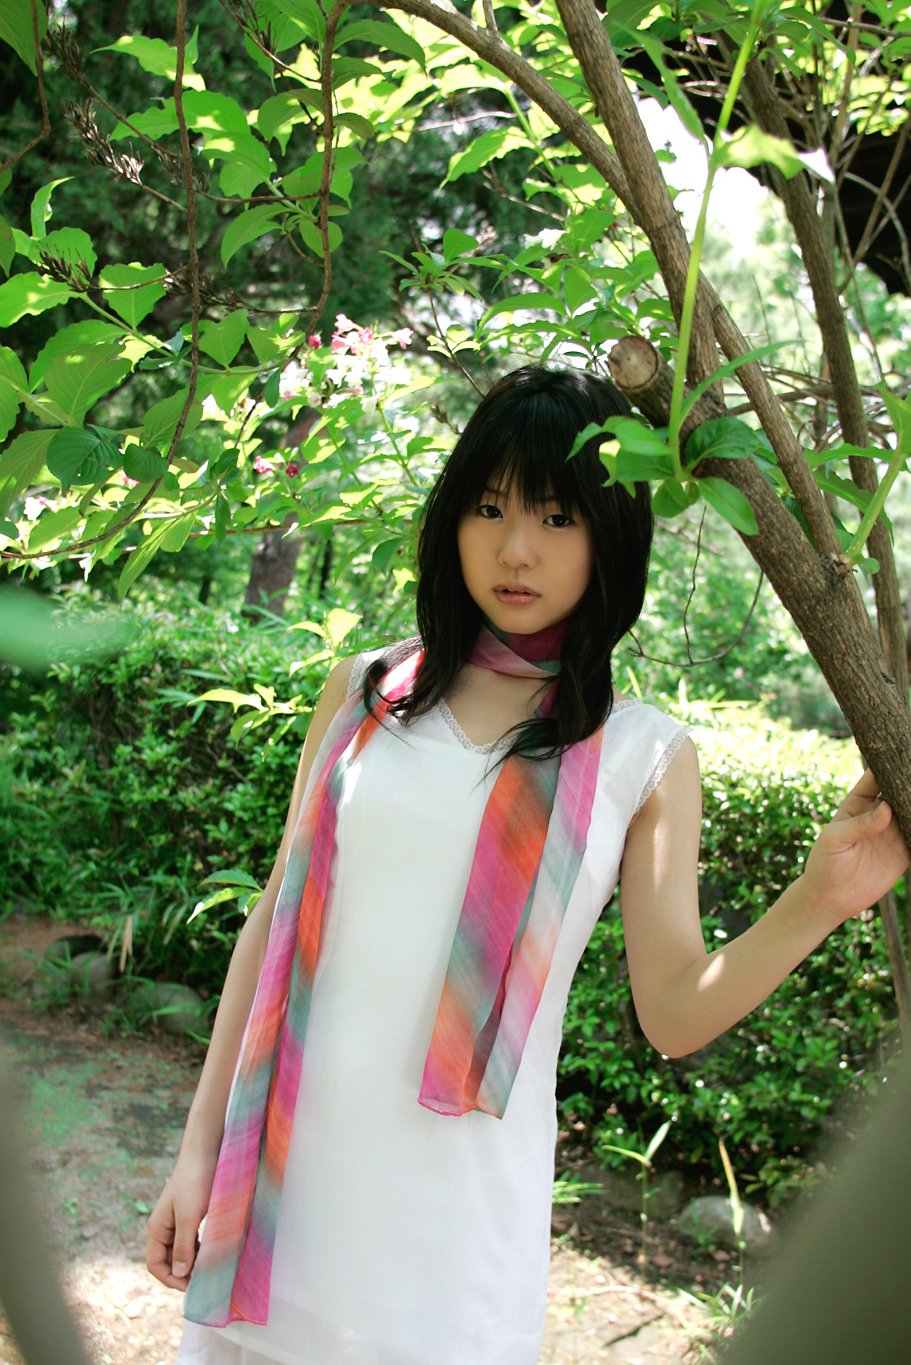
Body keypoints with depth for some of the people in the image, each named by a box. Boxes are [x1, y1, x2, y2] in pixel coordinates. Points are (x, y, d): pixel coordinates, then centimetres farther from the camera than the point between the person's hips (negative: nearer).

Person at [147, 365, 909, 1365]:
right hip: (287, 1163, 2)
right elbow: (275, 918, 6)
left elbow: (673, 1013, -2)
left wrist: (819, 900, -17)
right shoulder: (365, 692, 3)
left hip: (462, 1197, -1)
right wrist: (199, 1145, 6)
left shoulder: (644, 757, -1)